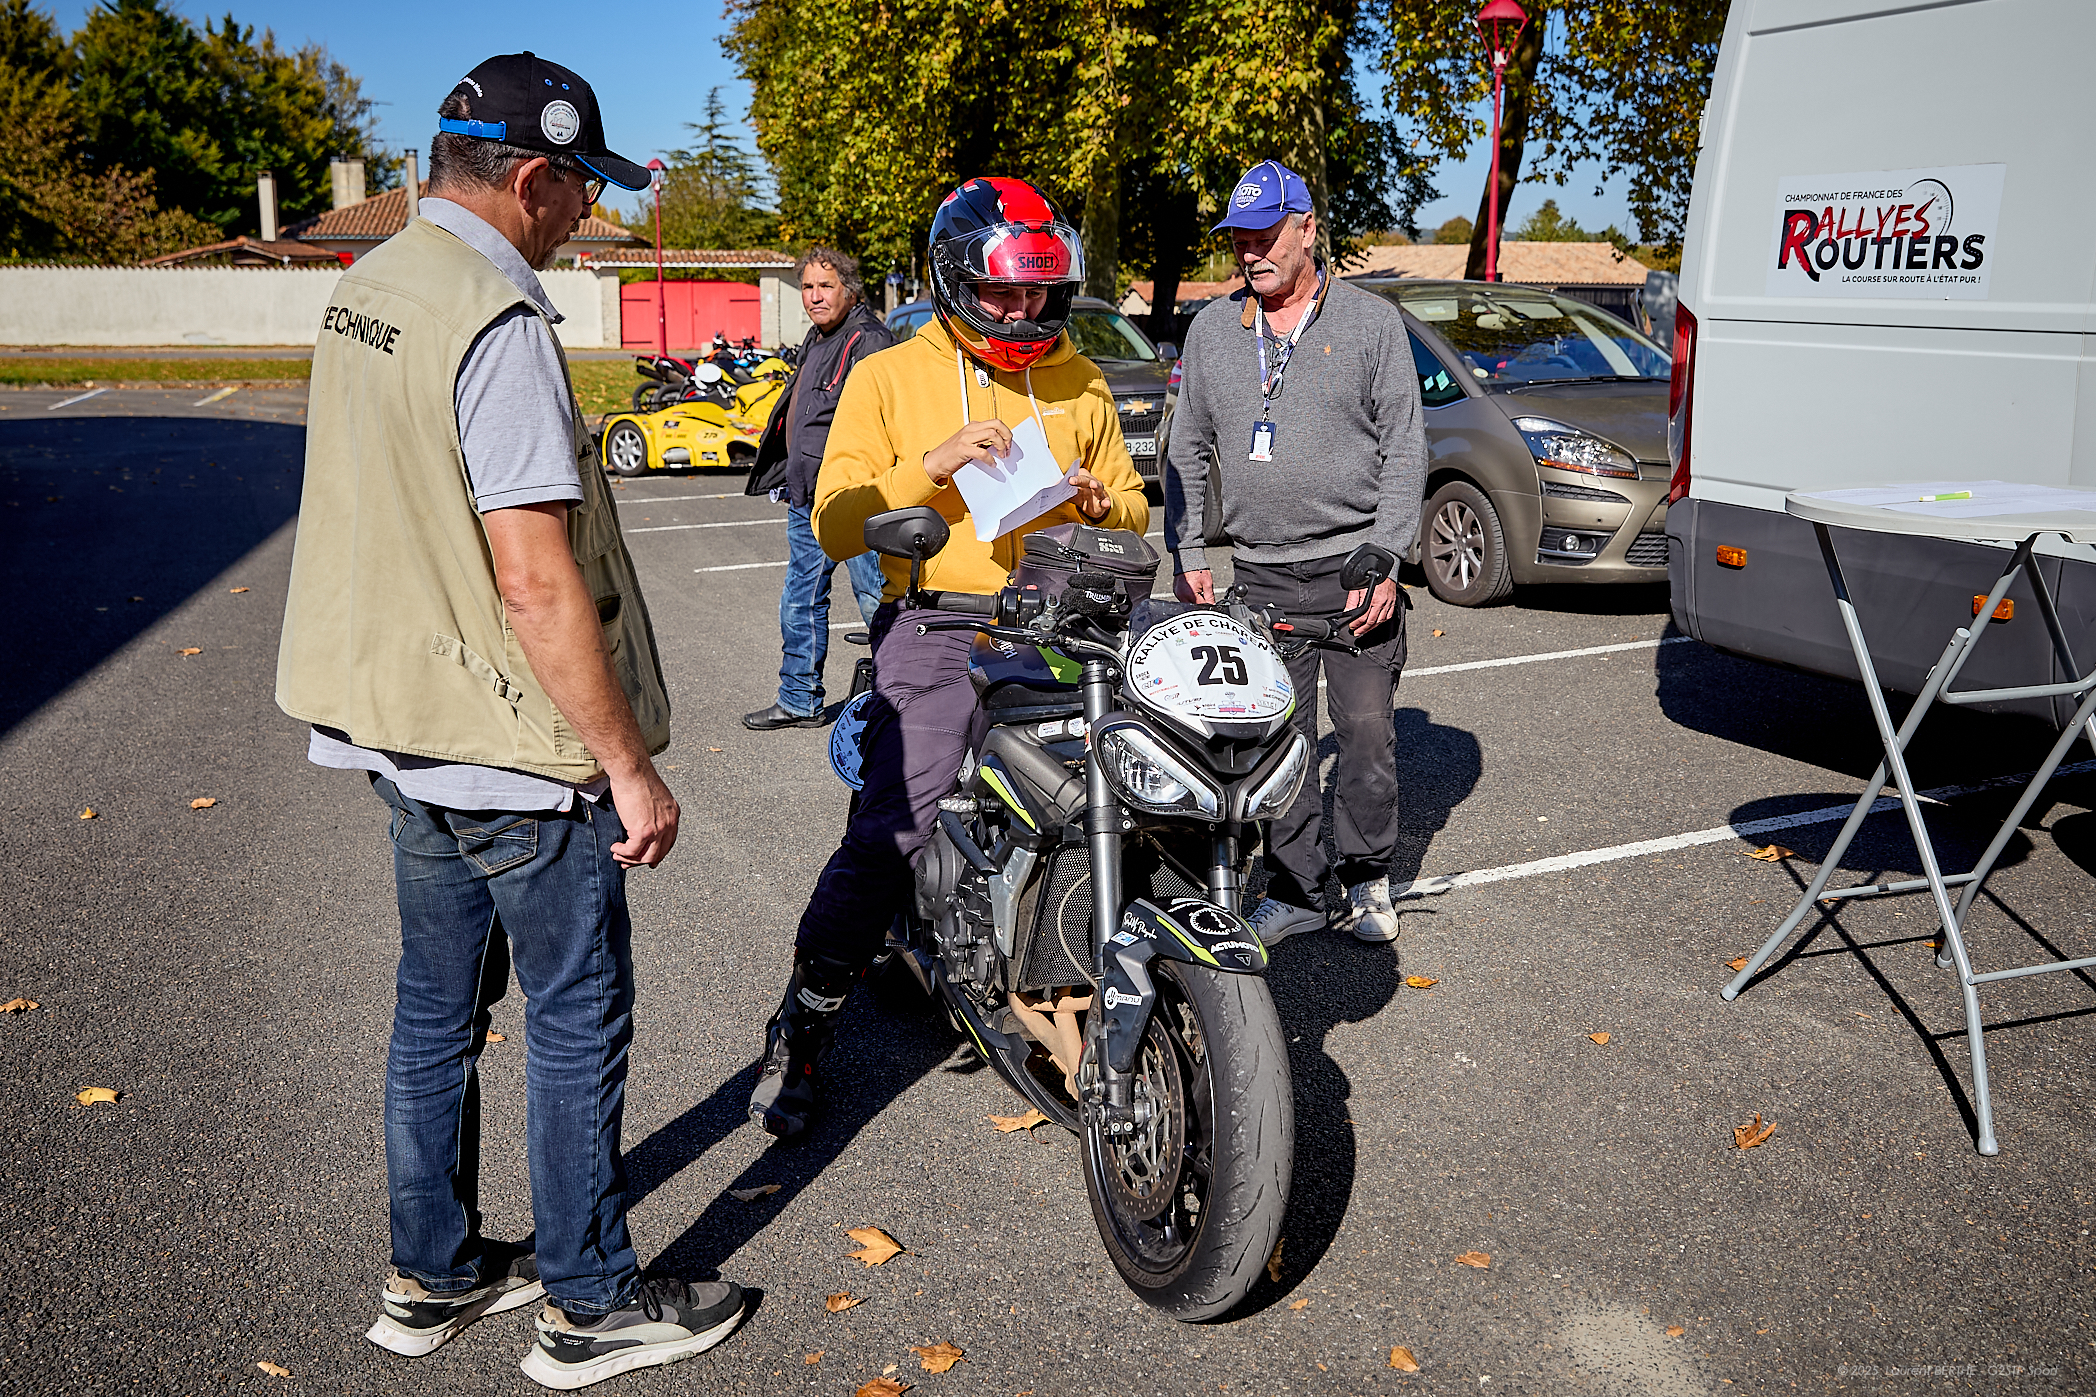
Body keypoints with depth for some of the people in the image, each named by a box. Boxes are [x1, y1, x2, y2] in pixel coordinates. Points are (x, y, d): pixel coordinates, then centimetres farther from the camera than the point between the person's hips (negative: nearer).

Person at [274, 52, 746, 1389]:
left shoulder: (365, 289, 8)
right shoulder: (499, 324, -21)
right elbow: (537, 583, -25)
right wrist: (631, 767, -19)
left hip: (403, 724, 9)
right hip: (513, 742, -9)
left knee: (438, 1003, 19)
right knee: (579, 1021, 6)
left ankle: (433, 1274, 34)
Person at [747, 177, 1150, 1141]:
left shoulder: (1078, 382, 19)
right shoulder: (888, 377, 8)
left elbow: (1131, 506, 26)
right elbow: (836, 525, 0)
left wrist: (1100, 505, 2)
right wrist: (933, 464, -14)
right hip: (938, 627, -3)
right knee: (890, 830, -16)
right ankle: (802, 1029, 1)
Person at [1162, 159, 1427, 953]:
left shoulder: (1371, 322, 2)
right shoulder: (1211, 330, 11)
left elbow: (1404, 448, 0)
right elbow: (1187, 451, 15)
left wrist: (1386, 562, -9)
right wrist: (1186, 555, 6)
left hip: (1356, 565, -2)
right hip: (1260, 575, 3)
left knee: (1366, 728, -1)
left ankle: (1367, 878, 17)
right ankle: (1296, 887, 16)